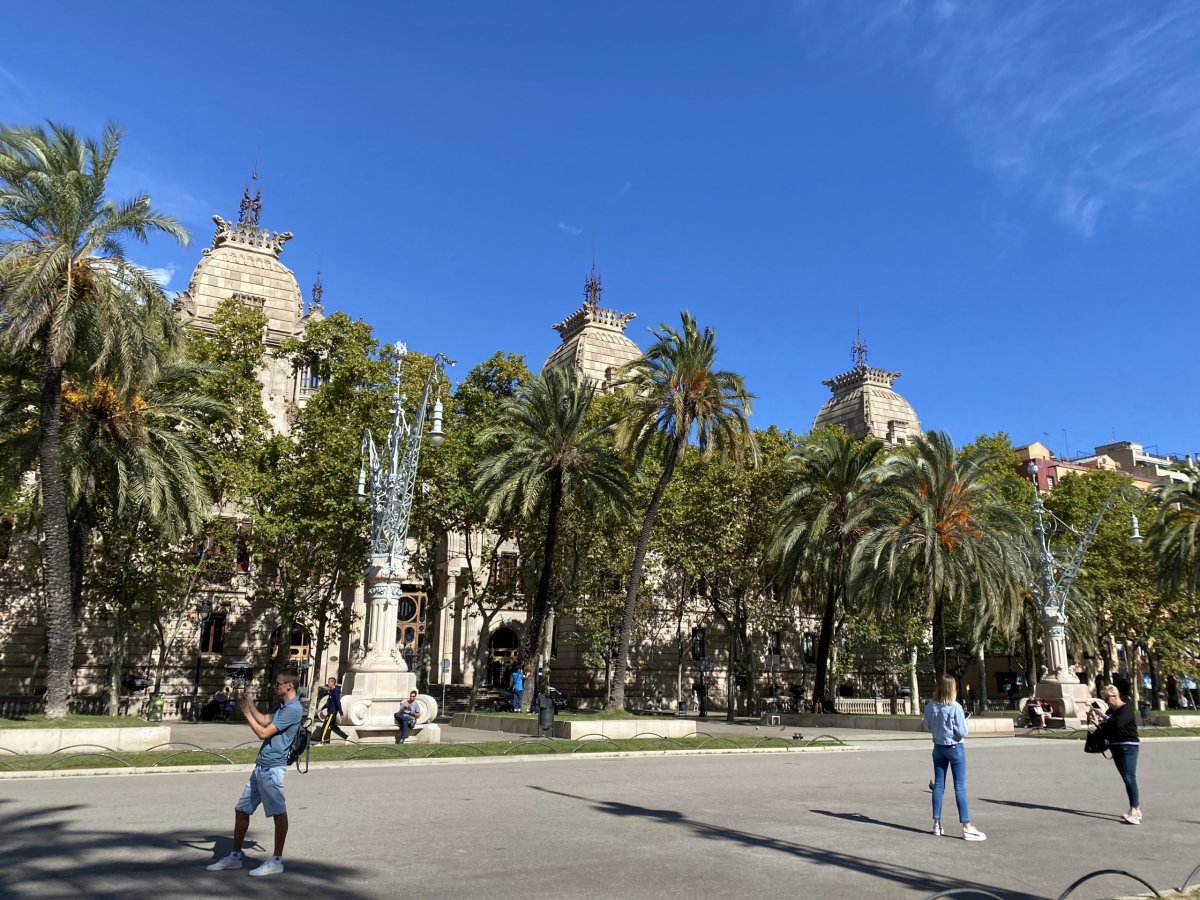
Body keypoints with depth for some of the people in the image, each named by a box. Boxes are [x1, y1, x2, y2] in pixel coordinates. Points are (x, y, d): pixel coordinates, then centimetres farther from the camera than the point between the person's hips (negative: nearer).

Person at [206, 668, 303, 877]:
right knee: (241, 810, 14)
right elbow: (264, 720, 25)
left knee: (278, 812, -1)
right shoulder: (281, 705, 15)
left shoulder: (293, 709, -17)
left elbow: (263, 733, -17)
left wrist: (246, 713, -9)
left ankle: (277, 861, 7)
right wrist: (251, 705, 13)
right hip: (261, 766, 10)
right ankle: (235, 856, 26)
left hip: (272, 768, -10)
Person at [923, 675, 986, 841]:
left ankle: (937, 823, 15)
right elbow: (962, 732, -16)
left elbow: (927, 726, 4)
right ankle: (967, 827, 2)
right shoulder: (955, 707, -20)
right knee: (960, 788, 0)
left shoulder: (930, 706, -6)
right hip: (955, 748, -4)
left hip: (938, 747, 4)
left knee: (938, 785, 11)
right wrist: (963, 722, 3)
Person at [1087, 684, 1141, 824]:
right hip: (1116, 748, 9)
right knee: (1127, 780, 13)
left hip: (1129, 747, -9)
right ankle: (1137, 810, 21)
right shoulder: (1111, 711, 13)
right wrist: (1097, 723, -4)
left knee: (1130, 779, -16)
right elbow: (1107, 731, 13)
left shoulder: (1126, 709, -10)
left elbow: (1116, 723, -28)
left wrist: (1102, 715, -19)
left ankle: (1134, 813, -21)